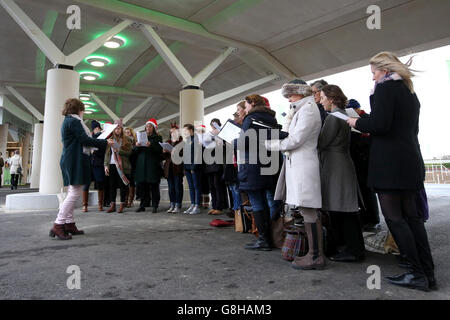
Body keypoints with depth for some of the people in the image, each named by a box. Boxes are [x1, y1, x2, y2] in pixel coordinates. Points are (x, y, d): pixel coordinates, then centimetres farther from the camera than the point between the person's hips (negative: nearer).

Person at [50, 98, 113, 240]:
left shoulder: (67, 121, 21)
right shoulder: (74, 121, -10)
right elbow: (84, 140, -15)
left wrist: (99, 142, 19)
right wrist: (105, 142, -10)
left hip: (69, 160, 11)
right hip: (75, 161, -11)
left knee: (73, 193, 12)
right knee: (75, 192, -10)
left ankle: (69, 224, 17)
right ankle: (58, 225, -9)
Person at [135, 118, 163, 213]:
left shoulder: (158, 137, 7)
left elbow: (160, 150, -8)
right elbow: (136, 151, 14)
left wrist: (151, 145, -21)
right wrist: (137, 146, -7)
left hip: (153, 165, -3)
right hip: (142, 164, 4)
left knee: (154, 186, -3)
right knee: (142, 185, 2)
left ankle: (155, 206, 2)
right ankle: (142, 205, 11)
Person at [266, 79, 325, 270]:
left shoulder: (308, 109, -7)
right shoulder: (302, 110, 24)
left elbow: (296, 139, -14)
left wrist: (273, 145, -5)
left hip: (303, 165, -10)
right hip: (297, 164, 10)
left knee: (308, 210, -8)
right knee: (309, 211, 10)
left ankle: (316, 257, -2)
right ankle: (315, 253, 17)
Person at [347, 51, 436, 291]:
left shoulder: (385, 88, -8)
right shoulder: (410, 92, 20)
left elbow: (379, 123, -21)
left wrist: (357, 123, -3)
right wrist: (372, 132, 25)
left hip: (390, 162, -9)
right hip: (411, 161, 9)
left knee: (393, 217, -3)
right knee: (411, 215, 12)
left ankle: (417, 274, 4)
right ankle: (427, 273, 18)